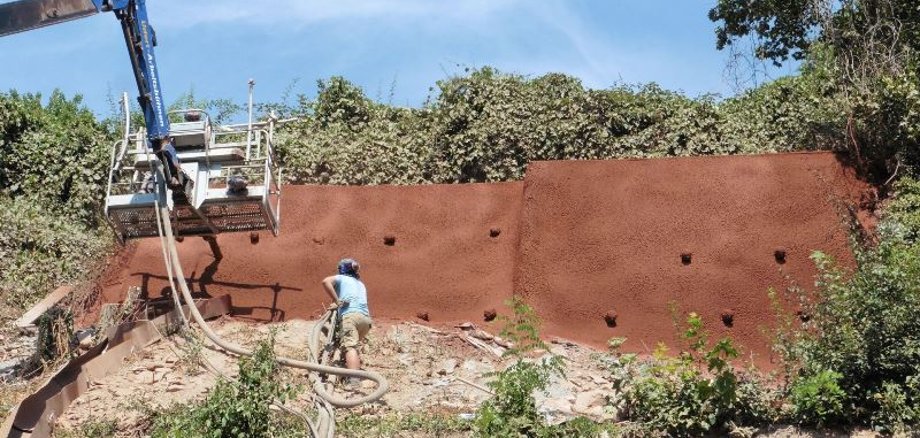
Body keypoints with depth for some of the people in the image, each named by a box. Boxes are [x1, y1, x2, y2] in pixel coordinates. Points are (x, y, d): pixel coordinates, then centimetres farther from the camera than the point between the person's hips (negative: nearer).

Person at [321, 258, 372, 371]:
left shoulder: (341, 278, 18)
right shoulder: (360, 284, 36)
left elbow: (326, 281, -2)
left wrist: (337, 301, -2)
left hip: (350, 315, -6)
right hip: (366, 318, 6)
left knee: (350, 347, -23)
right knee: (353, 345, 28)